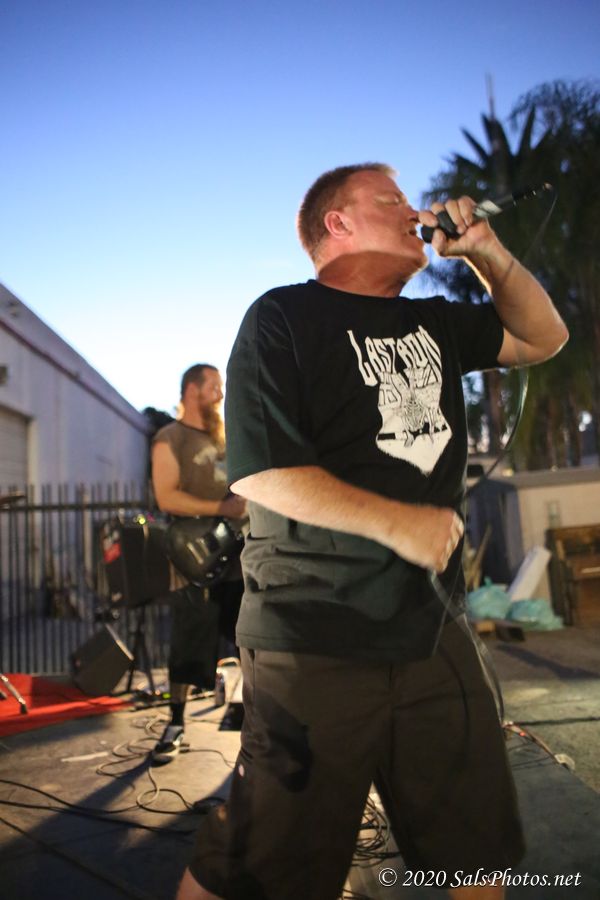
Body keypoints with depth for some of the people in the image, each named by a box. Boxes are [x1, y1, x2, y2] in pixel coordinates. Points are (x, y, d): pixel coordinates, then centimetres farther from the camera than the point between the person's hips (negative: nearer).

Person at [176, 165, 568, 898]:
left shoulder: (433, 322, 13)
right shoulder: (283, 318, -7)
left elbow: (543, 338, 25)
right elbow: (255, 471, -15)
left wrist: (487, 252, 10)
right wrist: (397, 522, -17)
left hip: (433, 631, 7)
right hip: (316, 643, -6)